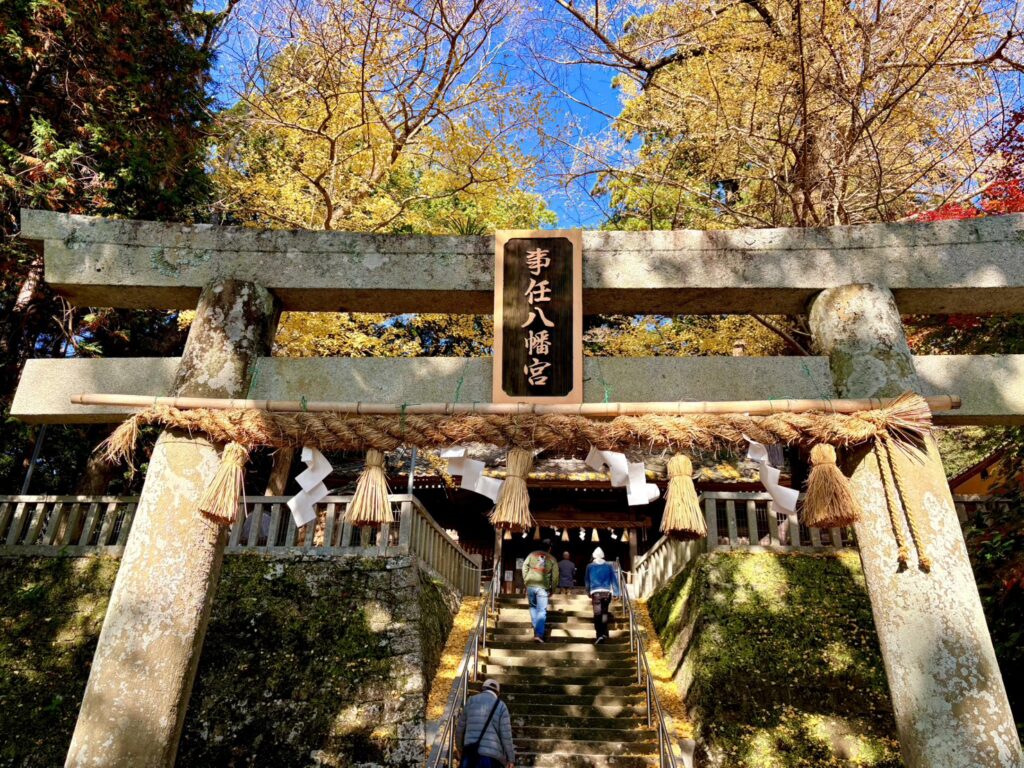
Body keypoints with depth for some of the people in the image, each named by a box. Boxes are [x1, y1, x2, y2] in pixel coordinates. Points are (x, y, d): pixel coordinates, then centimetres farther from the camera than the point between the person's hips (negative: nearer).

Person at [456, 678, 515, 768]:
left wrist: (460, 748, 29)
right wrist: (511, 758, 3)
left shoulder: (470, 701, 10)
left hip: (470, 753, 3)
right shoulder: (501, 706, 1)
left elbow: (460, 728, 15)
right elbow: (506, 734, -4)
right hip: (491, 755, -2)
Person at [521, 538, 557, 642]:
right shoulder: (552, 559, 5)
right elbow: (555, 576, 4)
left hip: (530, 585, 2)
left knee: (533, 607, 21)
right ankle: (538, 634, -12)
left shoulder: (532, 554, 7)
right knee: (542, 611, -2)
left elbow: (525, 566, 4)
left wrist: (525, 580, 11)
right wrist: (552, 588, 13)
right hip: (543, 587, -2)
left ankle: (536, 629, 22)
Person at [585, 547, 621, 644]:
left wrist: (588, 592, 25)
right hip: (607, 592, 2)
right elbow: (614, 579, 6)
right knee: (604, 612, 17)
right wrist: (616, 592, 9)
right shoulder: (609, 566, 7)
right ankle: (604, 633, 12)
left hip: (596, 592, -2)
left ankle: (600, 635, -13)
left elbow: (587, 581, 13)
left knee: (597, 614, -2)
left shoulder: (590, 567, 6)